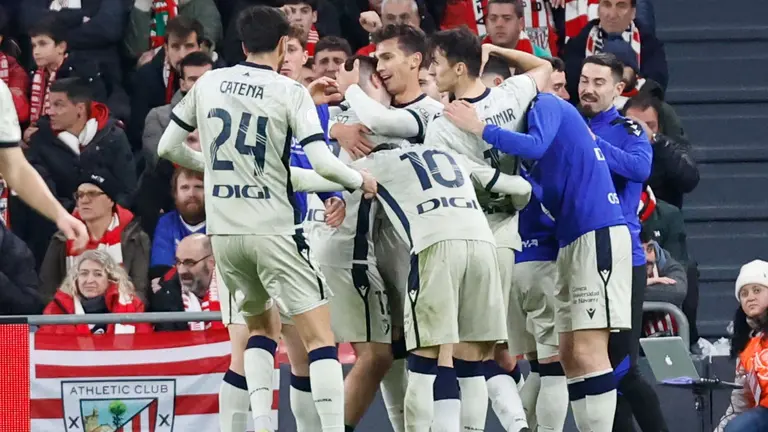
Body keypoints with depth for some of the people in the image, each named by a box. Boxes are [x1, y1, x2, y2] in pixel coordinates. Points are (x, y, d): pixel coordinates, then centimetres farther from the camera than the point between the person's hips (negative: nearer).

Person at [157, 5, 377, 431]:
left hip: (223, 232, 5)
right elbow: (322, 163, -15)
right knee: (319, 335, -1)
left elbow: (167, 147, 13)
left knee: (262, 325, 22)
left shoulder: (208, 84, 5)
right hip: (274, 231, -5)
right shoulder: (289, 92, -6)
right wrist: (360, 180, 4)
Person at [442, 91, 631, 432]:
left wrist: (480, 129, -18)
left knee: (586, 352, -14)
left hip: (599, 236, -10)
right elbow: (540, 191, 14)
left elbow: (535, 146, -25)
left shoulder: (546, 105, -4)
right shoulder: (544, 112, 21)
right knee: (570, 356, 6)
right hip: (573, 240, 10)